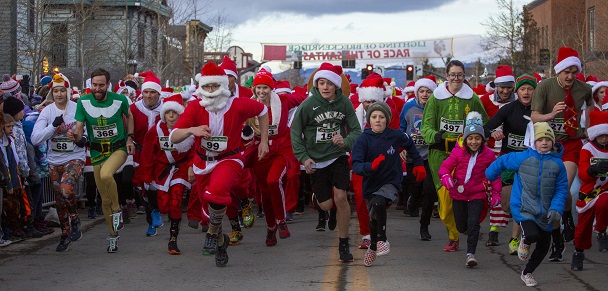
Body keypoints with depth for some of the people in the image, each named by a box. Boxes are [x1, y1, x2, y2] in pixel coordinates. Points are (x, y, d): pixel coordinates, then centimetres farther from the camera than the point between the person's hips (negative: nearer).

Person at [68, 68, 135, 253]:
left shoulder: (119, 100, -10)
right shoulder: (83, 102, -8)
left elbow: (129, 116, 11)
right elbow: (79, 130, -9)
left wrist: (129, 138, -1)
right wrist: (75, 136, -32)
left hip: (119, 148, -3)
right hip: (97, 152, 3)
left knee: (106, 174, -35)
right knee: (105, 199, 8)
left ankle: (117, 210, -11)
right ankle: (113, 235, 24)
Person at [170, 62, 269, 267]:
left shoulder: (238, 105, -17)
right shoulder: (195, 108, -15)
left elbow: (262, 111, 4)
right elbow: (173, 137, -23)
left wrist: (264, 141, 5)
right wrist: (191, 130, -43)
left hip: (229, 159, -3)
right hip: (202, 162, 4)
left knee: (216, 191, -35)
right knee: (207, 204, 17)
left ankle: (213, 231, -9)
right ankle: (220, 242, 46)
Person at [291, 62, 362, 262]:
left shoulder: (344, 103, -8)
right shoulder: (308, 105, -13)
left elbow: (356, 130, -4)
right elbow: (295, 131, -2)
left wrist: (346, 142, -24)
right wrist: (303, 156, -9)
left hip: (338, 157, 1)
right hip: (316, 160, -1)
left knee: (340, 197, -14)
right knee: (326, 205, 3)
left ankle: (344, 244, 1)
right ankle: (317, 197, 44)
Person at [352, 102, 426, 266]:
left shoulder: (395, 136, -7)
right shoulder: (363, 140, -11)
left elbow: (410, 145, 17)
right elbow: (356, 166, -20)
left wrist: (419, 164, 22)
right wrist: (371, 166, -40)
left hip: (391, 182, -2)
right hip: (371, 185, 2)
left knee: (378, 203, -33)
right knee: (374, 219, 18)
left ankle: (382, 240, -14)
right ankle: (373, 246, 50)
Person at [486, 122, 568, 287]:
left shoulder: (557, 164, -4)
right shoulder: (522, 158, -10)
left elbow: (561, 189, 0)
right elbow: (501, 162, 6)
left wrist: (556, 209, -13)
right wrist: (489, 176, 21)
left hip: (544, 213, 4)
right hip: (523, 209, -4)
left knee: (544, 246, 13)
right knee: (532, 235, -28)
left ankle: (527, 273, 38)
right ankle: (525, 241, 12)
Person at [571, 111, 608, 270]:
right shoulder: (588, 149, -6)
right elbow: (582, 173, -17)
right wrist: (594, 169, -37)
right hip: (588, 193, 0)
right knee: (583, 225, 10)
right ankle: (578, 252, 35)